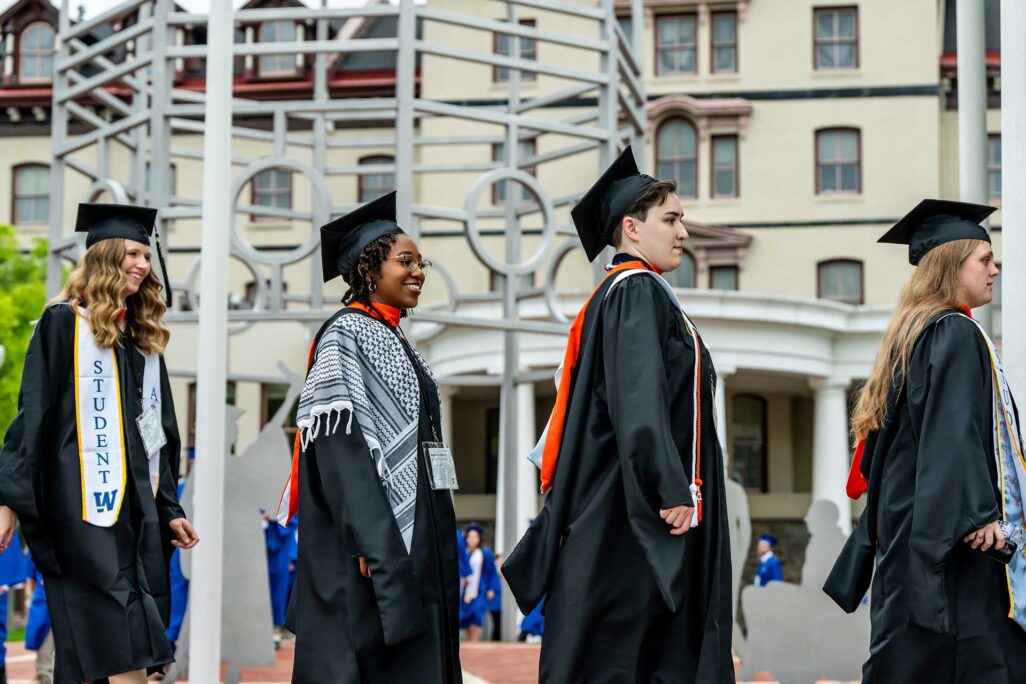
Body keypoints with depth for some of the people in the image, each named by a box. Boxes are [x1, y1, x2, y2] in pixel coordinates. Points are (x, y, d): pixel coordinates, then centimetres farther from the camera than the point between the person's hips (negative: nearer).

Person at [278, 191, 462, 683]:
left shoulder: (396, 344, 19)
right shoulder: (345, 336, -7)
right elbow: (340, 444, -17)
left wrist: (438, 546, 18)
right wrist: (372, 543, -25)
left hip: (412, 539, 9)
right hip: (372, 546, -9)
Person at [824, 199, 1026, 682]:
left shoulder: (913, 333, 18)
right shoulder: (956, 333, -10)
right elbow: (955, 431, -21)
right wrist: (979, 512, -24)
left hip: (912, 524, 10)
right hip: (946, 528, -10)